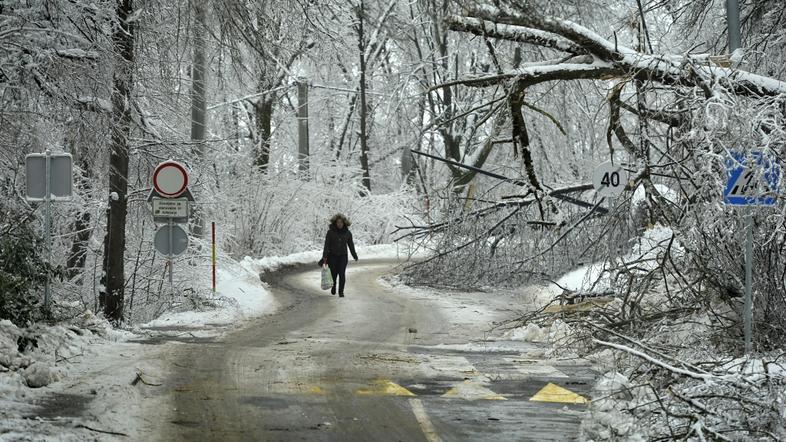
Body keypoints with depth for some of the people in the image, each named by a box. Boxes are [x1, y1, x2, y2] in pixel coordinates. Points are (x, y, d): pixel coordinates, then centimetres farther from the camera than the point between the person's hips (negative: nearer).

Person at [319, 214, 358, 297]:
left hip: (343, 256, 1)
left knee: (342, 274, -11)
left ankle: (341, 291, -1)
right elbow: (327, 245, -11)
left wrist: (355, 256, 16)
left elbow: (351, 245, 8)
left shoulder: (347, 233, -3)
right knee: (334, 274, 6)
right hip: (332, 256, -1)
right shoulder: (330, 232, -9)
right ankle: (333, 286, 37)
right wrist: (324, 256, -20)